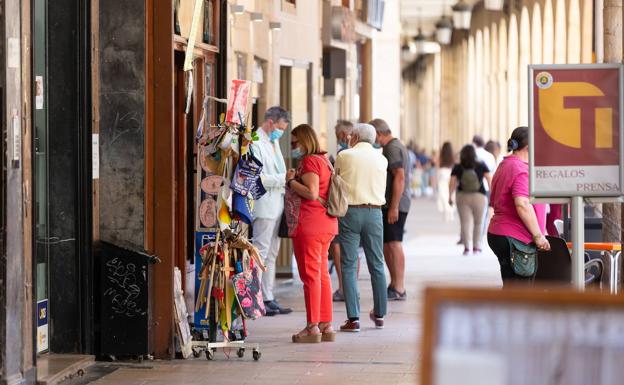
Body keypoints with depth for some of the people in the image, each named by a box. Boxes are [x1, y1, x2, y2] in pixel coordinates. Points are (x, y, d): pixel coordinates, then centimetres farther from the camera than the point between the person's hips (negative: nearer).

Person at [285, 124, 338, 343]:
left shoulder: (309, 161, -12)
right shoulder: (323, 160, 18)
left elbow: (311, 193, -22)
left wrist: (291, 181, -10)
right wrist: (294, 182, 16)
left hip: (309, 225, -10)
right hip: (326, 224, 10)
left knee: (310, 275, -7)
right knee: (322, 274, 12)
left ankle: (313, 327, -6)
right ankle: (326, 326, 14)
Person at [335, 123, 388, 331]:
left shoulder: (344, 156, -2)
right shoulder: (382, 159, 7)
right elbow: (381, 189, 13)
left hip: (350, 211, -3)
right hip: (374, 212, 3)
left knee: (349, 266, 0)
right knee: (376, 264, 13)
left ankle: (353, 318, -5)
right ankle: (379, 314, 20)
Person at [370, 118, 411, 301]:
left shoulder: (393, 148, -13)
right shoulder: (392, 147, 19)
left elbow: (399, 177, -21)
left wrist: (394, 207, -23)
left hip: (394, 204, -10)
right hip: (390, 205, 10)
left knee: (394, 244, -8)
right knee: (385, 245, 15)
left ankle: (399, 289, -6)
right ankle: (394, 284, 23)